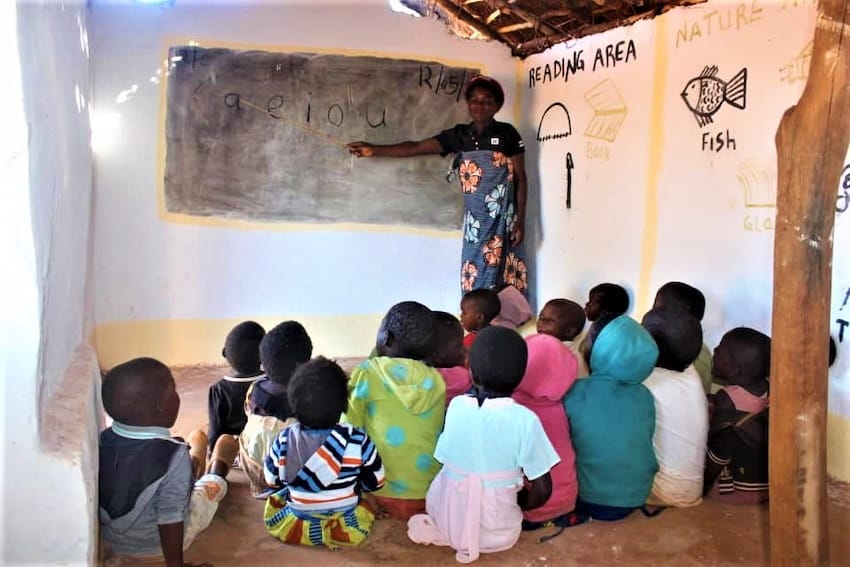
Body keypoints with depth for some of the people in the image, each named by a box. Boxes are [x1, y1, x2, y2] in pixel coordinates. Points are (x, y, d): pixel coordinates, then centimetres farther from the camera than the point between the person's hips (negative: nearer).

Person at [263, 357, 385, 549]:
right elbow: (376, 481, -7)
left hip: (291, 526, 2)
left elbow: (272, 481, 0)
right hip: (349, 529, -2)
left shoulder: (284, 440, -16)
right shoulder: (357, 440, -21)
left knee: (276, 497, 29)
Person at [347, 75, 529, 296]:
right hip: (475, 219, 3)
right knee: (475, 276, 3)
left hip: (502, 218, -3)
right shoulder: (459, 135, 5)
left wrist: (520, 219, -7)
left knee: (502, 275, -4)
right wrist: (375, 150, -5)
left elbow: (521, 178, -2)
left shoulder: (507, 134, -3)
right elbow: (416, 147, 2)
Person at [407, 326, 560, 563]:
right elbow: (542, 491, -12)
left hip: (448, 521, 3)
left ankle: (443, 532, 5)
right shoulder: (525, 420, -18)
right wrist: (518, 505, 6)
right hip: (498, 534, -2)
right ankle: (487, 536, 3)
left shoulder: (456, 406, -9)